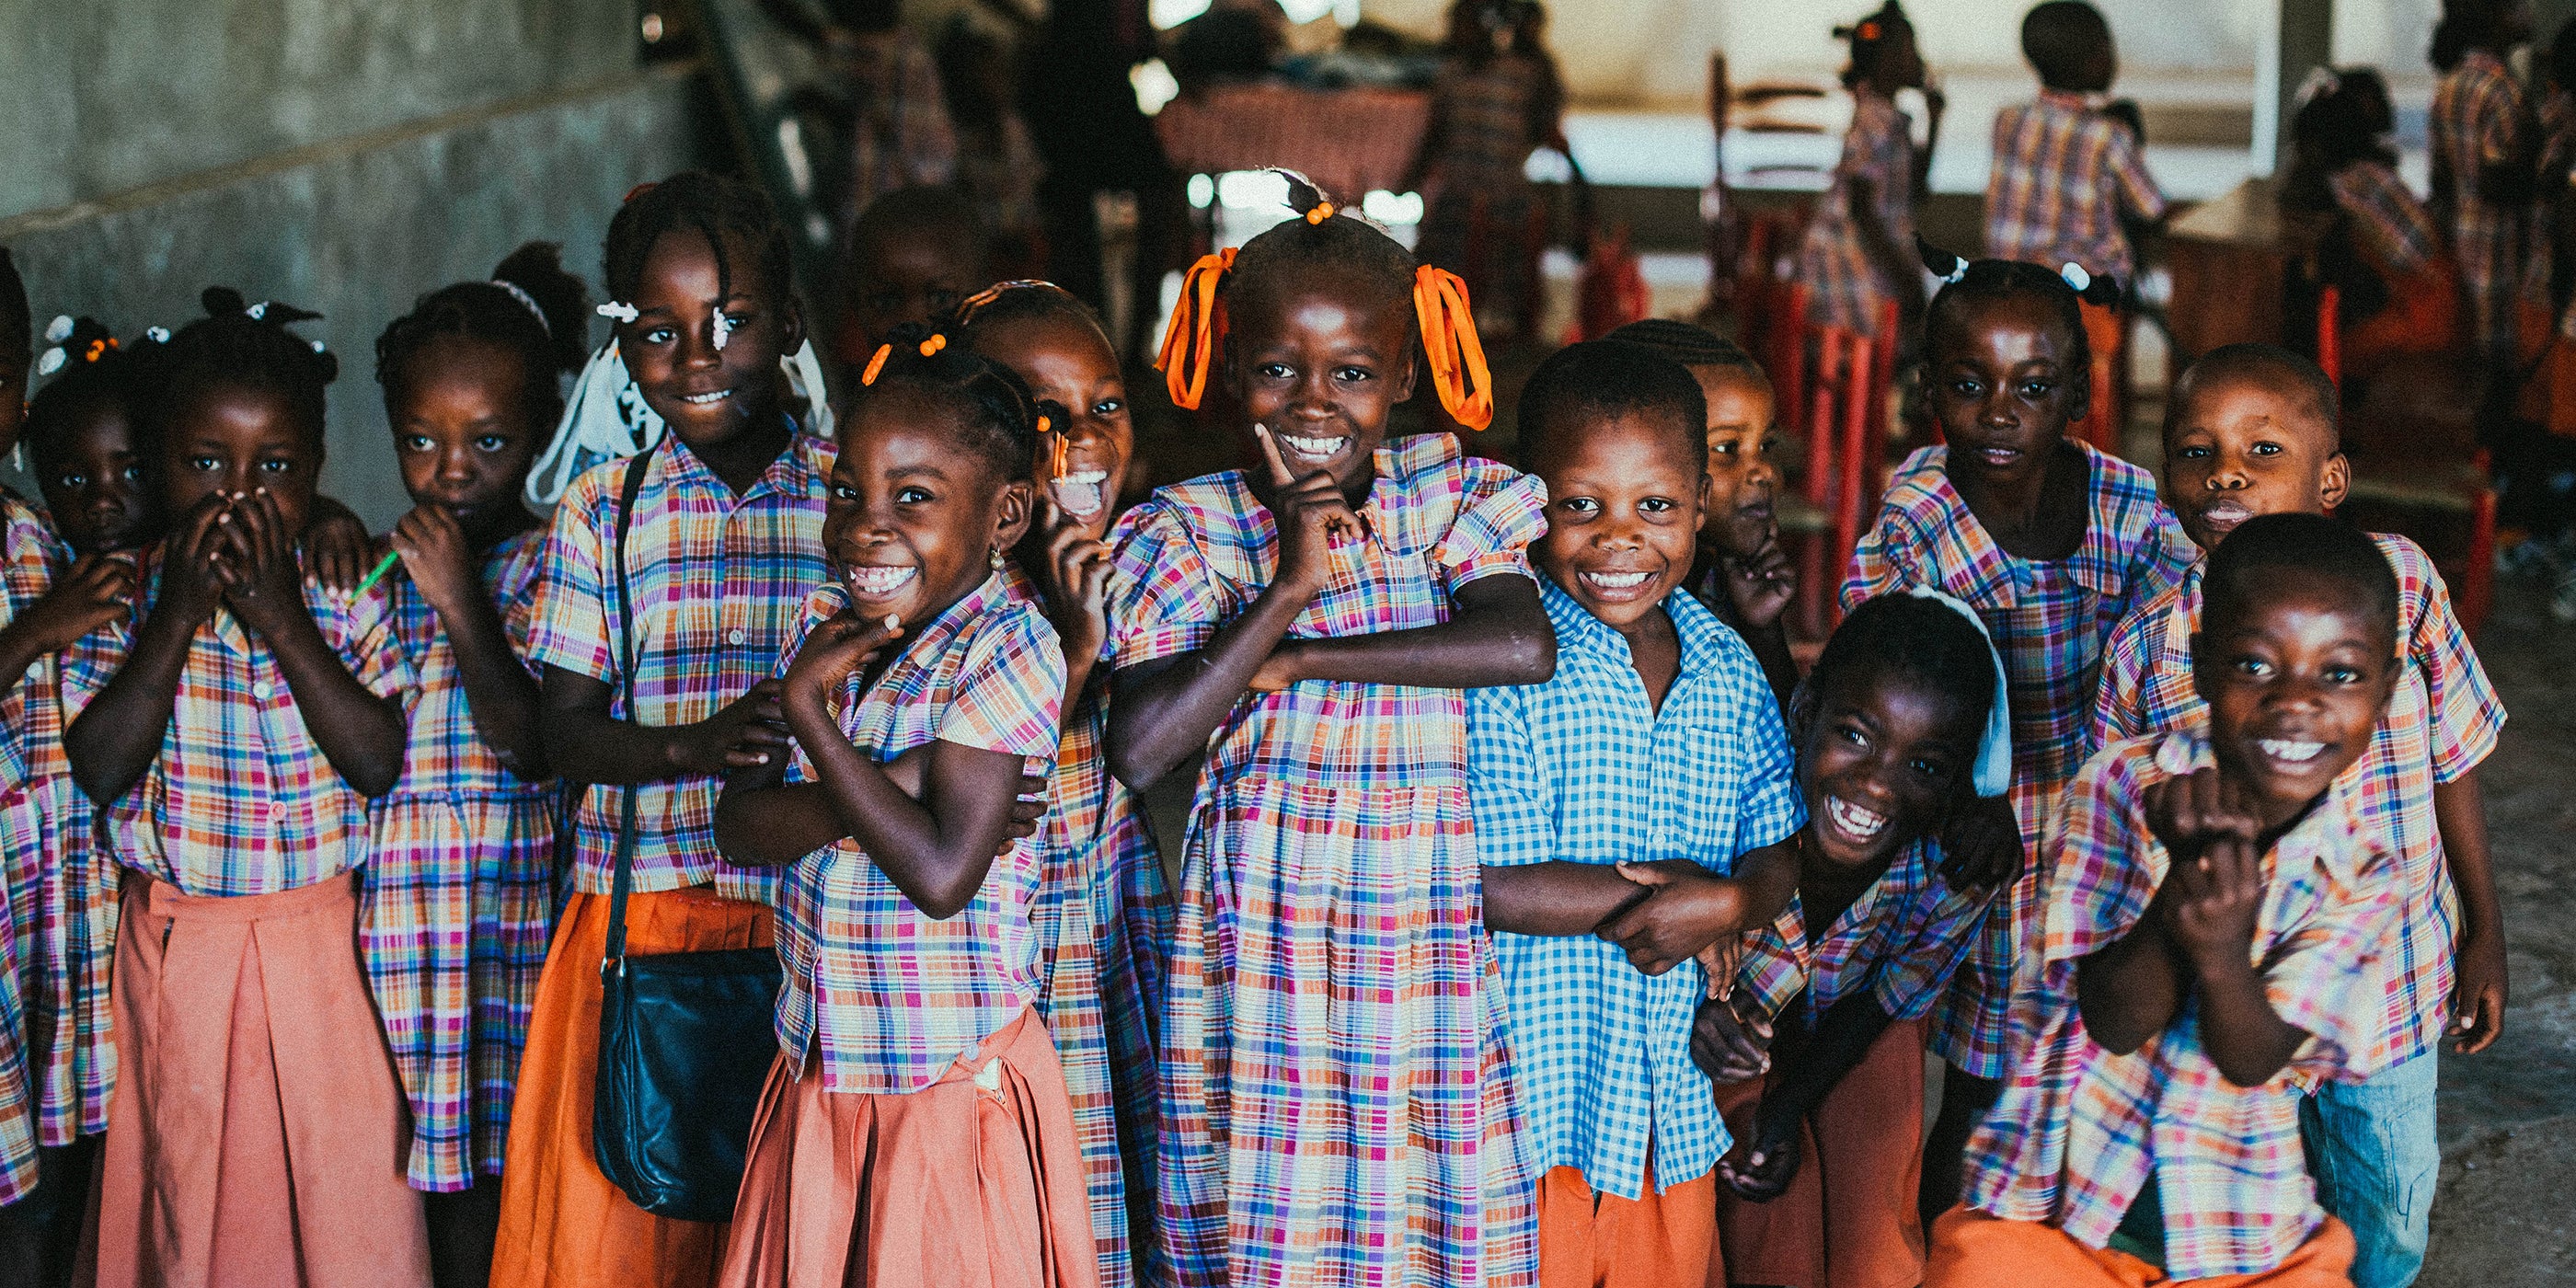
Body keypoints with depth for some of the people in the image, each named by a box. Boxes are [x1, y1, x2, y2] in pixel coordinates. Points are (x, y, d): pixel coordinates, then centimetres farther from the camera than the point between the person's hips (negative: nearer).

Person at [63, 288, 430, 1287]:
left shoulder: (347, 599, -2)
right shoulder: (119, 602, -2)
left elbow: (379, 763, -14)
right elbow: (101, 770, -13)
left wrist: (281, 618, -18)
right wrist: (179, 613, -17)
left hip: (322, 951, 0)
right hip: (175, 952, 0)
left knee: (344, 1197, 4)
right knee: (188, 1194, 11)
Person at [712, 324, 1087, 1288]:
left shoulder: (1008, 650, -15)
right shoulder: (822, 626, 4)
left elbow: (942, 874, -23)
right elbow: (740, 827, -1)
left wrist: (809, 709, -19)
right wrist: (871, 795, -19)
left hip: (955, 1083, -6)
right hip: (815, 1071, 6)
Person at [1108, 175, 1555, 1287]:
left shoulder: (1448, 497, 4)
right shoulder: (1188, 530, 1)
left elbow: (1526, 645, -16)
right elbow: (1139, 749, -11)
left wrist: (1301, 660, -14)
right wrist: (1288, 589, -14)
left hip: (1429, 941, 1)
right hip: (1256, 952, -1)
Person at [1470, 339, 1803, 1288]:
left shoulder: (1728, 667, 5)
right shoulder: (1504, 664, -15)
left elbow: (1779, 854, 8)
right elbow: (1487, 886, -21)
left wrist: (1722, 913, -16)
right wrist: (1702, 893, -14)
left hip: (1677, 1100, 6)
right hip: (1535, 1096, -6)